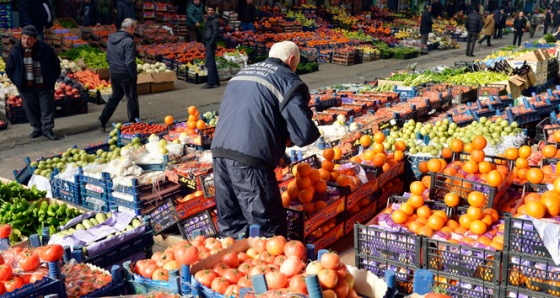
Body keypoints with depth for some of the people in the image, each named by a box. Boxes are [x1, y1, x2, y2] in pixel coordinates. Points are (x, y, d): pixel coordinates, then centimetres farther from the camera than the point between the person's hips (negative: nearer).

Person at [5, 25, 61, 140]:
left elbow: (56, 64, 4)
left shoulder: (45, 49, -9)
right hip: (26, 87, 2)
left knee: (47, 108, 2)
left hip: (45, 86, -2)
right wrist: (17, 81, 1)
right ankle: (37, 128, 23)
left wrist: (51, 79, 0)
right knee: (31, 109, 10)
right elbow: (9, 68, 7)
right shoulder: (15, 50, -4)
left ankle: (47, 129, 11)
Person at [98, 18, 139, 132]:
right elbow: (130, 62, -22)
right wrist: (134, 75, -11)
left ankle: (102, 120, 16)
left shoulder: (111, 38, 6)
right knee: (132, 98, 7)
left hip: (113, 73, 8)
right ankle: (133, 123, 15)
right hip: (125, 75, -8)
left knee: (116, 96, 20)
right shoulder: (128, 42, -20)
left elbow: (108, 58, 13)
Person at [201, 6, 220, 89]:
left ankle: (211, 83, -10)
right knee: (211, 63, 14)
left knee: (209, 63, -11)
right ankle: (216, 81, 21)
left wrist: (211, 43, -23)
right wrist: (204, 42, 17)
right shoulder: (209, 19, 19)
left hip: (211, 44, -10)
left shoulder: (215, 20, -10)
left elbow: (215, 32, -19)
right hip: (207, 44, 10)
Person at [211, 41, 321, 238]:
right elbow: (305, 133, -8)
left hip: (219, 152, 7)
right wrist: (286, 137, 16)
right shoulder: (288, 80, 1)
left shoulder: (241, 73, 22)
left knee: (229, 225, 19)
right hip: (250, 161, -7)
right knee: (268, 229, 4)